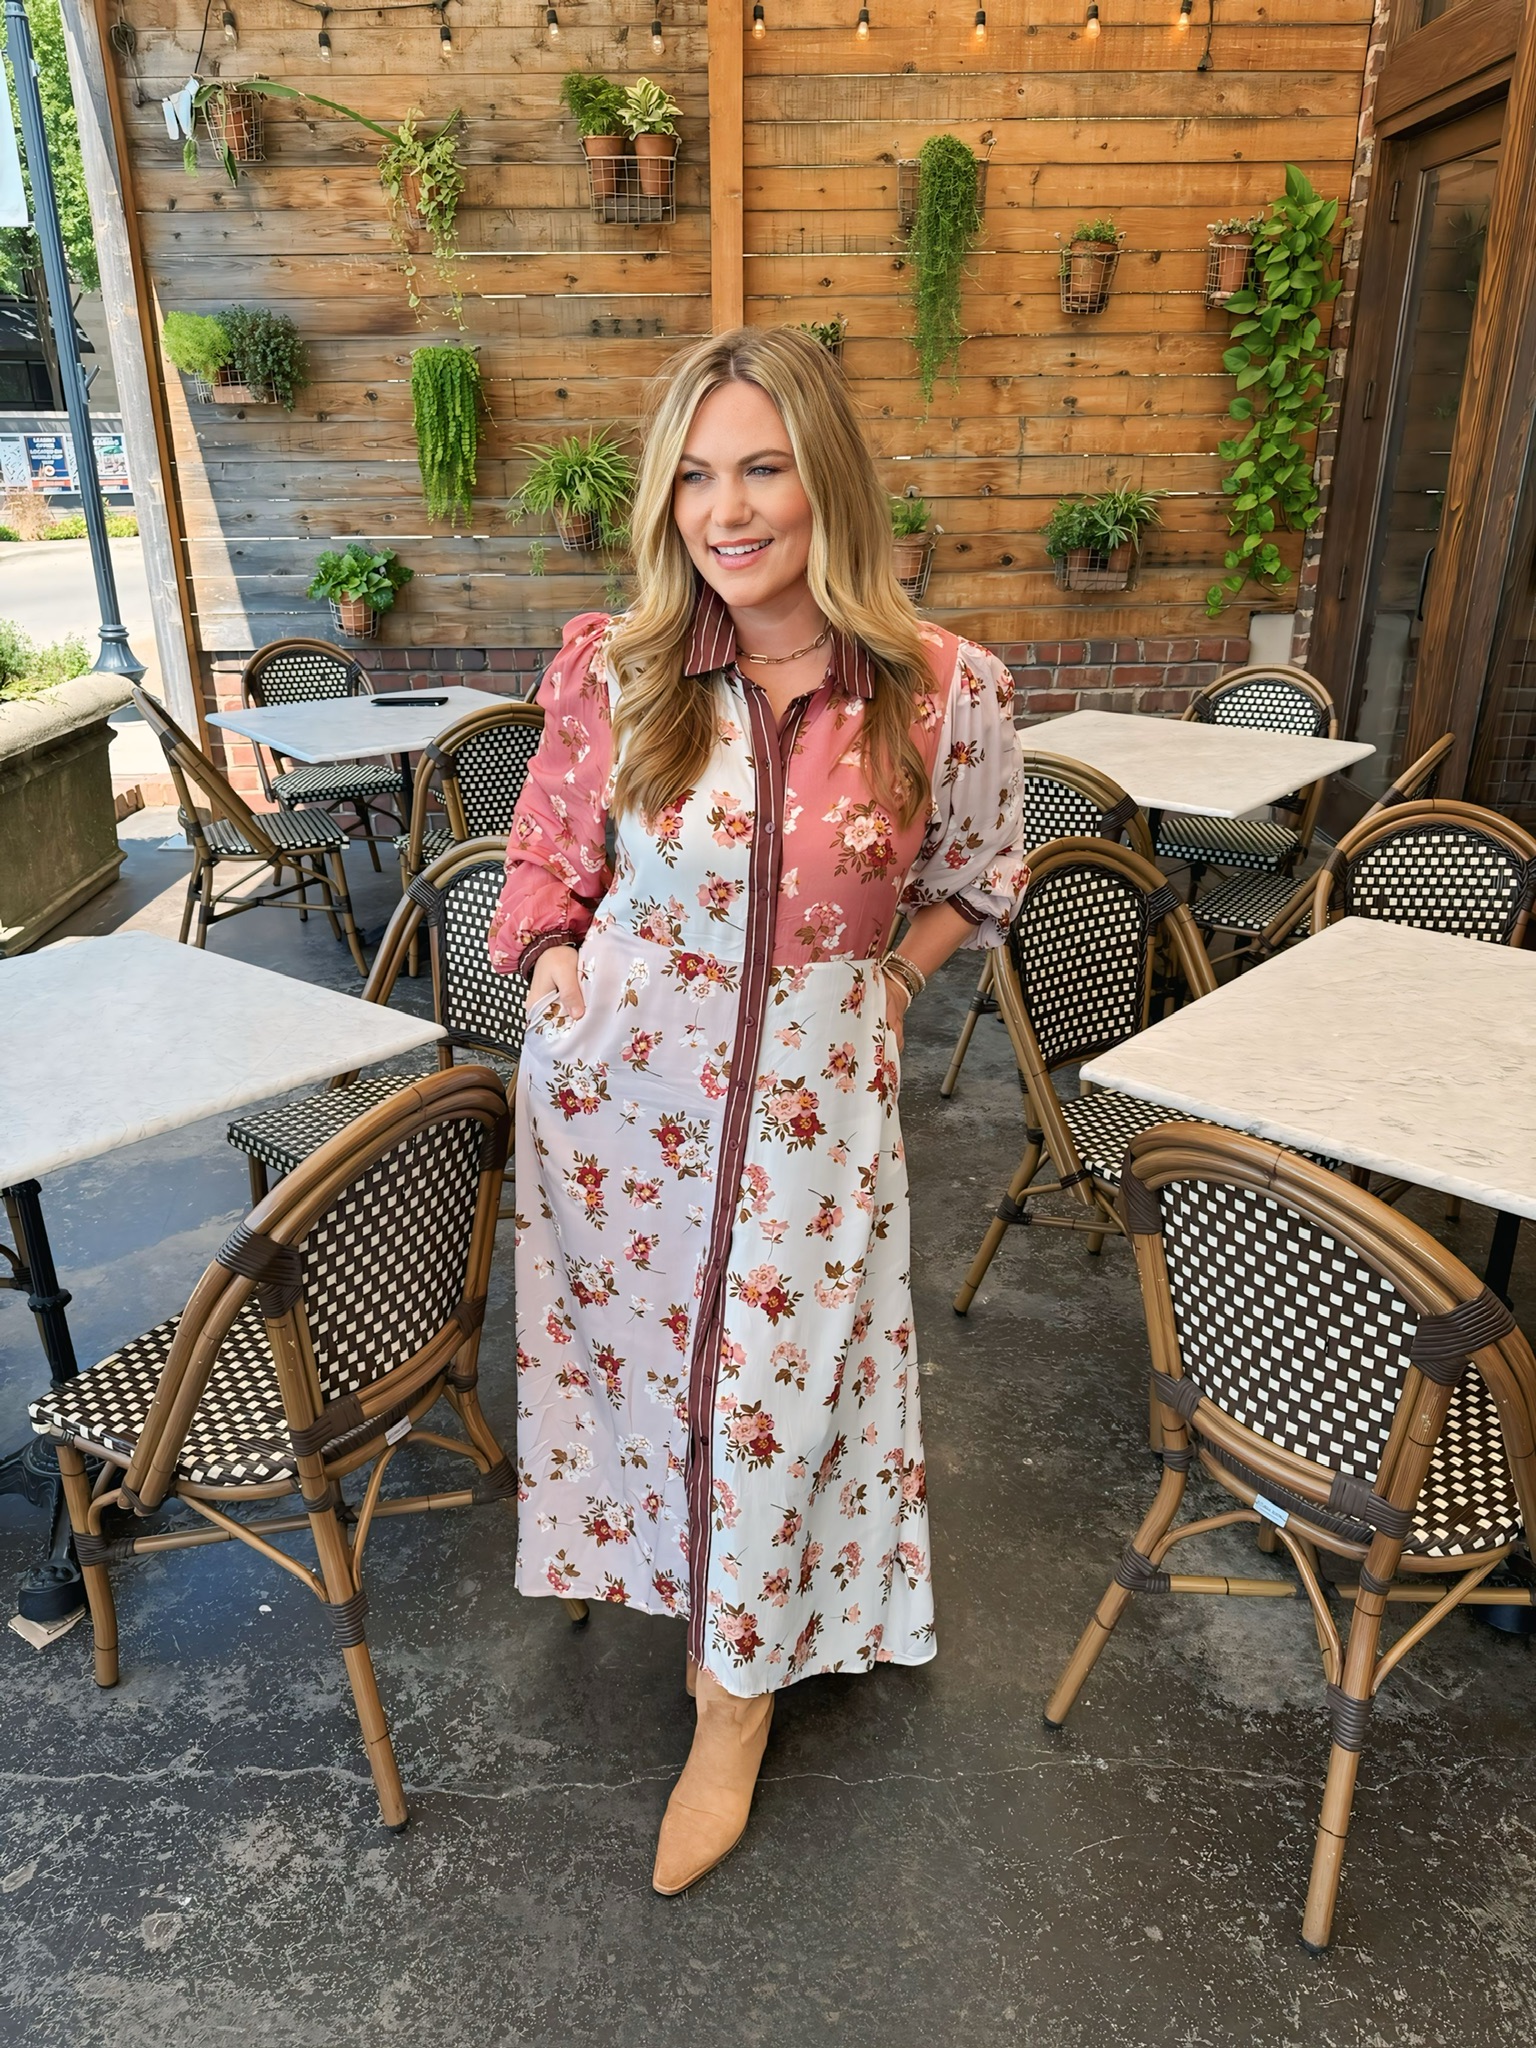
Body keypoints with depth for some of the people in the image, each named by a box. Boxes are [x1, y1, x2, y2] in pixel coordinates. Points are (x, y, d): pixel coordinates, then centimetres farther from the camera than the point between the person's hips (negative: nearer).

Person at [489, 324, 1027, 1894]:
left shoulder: (947, 690, -11)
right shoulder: (608, 674, -8)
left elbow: (973, 875, 7)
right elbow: (551, 870, 6)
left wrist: (888, 980, -4)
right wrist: (564, 995, -6)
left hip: (814, 1089, -1)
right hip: (619, 1080, 2)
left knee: (775, 1385, 9)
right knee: (636, 1347, 18)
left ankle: (739, 1695, 35)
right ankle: (677, 1579, 51)